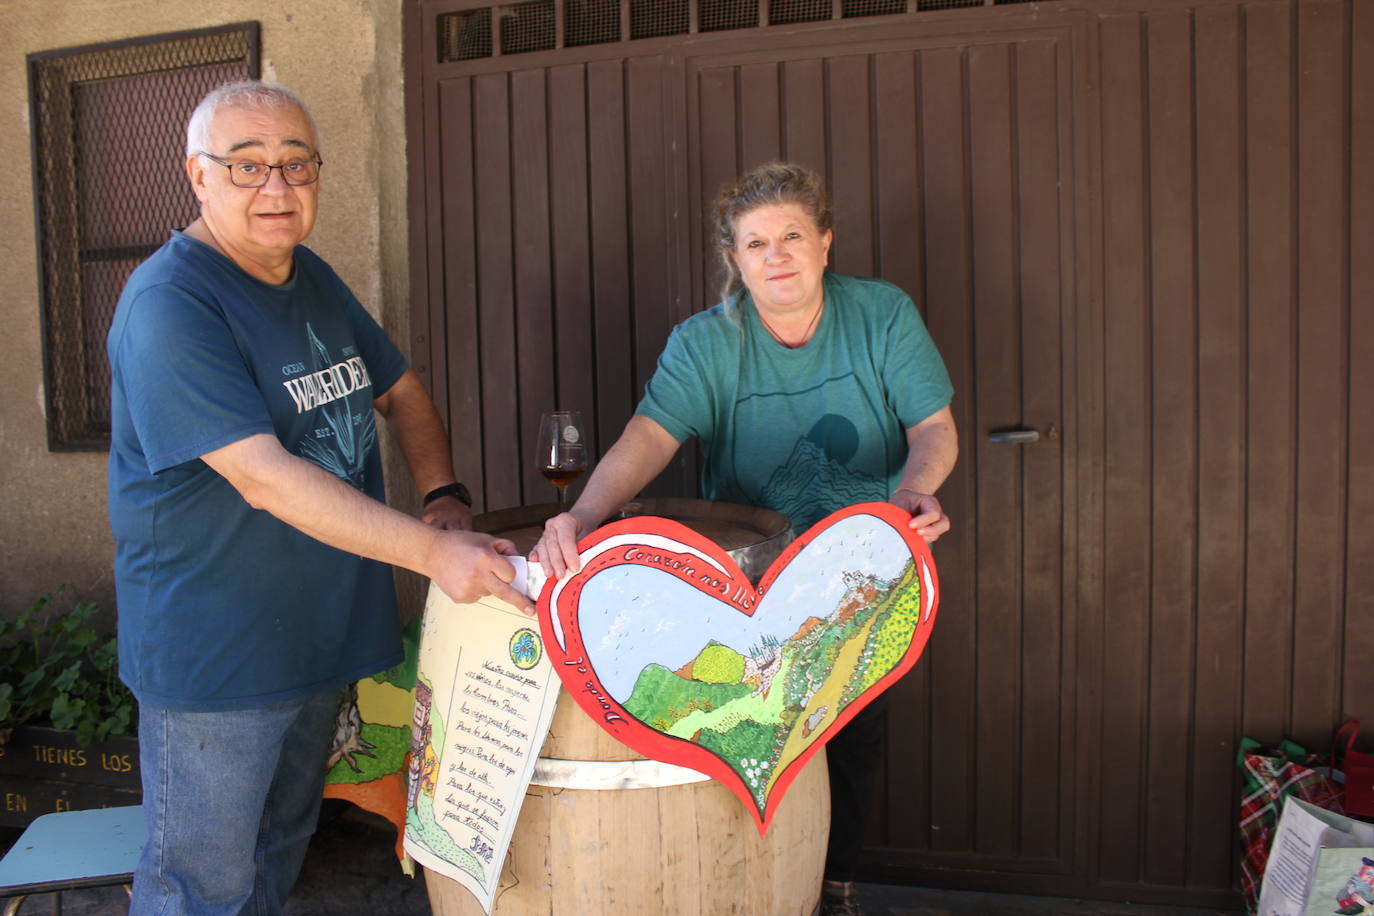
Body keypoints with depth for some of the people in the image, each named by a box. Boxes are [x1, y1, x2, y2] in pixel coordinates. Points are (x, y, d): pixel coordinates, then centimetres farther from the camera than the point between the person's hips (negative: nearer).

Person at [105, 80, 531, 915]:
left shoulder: (314, 279, 6)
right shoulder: (170, 305, -20)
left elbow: (400, 391, 14)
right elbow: (263, 477, -29)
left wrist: (447, 495, -4)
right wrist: (432, 550, -33)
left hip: (323, 627, 8)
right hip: (213, 650, -7)